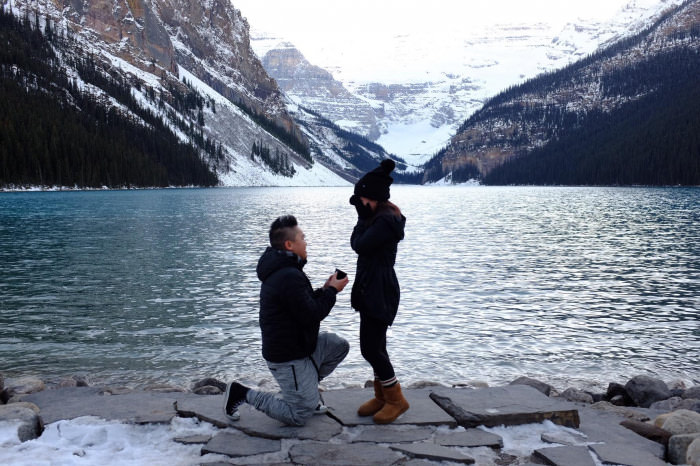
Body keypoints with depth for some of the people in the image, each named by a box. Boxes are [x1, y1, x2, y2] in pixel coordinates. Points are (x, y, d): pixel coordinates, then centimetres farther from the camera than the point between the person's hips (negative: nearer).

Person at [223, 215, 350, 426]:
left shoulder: (278, 270, 8)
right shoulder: (289, 277, -27)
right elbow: (311, 316, -23)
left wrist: (325, 290, 6)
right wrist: (332, 291, -11)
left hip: (297, 344, 10)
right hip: (289, 358, -10)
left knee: (339, 346, 12)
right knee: (300, 416, -1)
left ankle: (307, 389, 19)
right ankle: (242, 394, 4)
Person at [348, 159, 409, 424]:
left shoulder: (385, 222, -19)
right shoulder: (380, 218, 14)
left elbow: (359, 245, -18)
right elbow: (359, 244, 14)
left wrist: (363, 217, -6)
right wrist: (364, 216, 4)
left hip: (380, 293, -11)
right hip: (371, 290, 11)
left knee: (370, 348, -7)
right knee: (374, 346, 14)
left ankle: (396, 400, 8)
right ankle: (382, 396, 26)